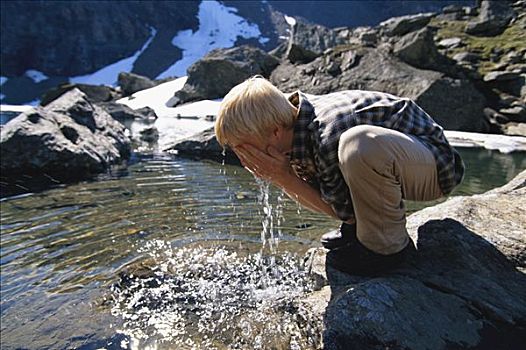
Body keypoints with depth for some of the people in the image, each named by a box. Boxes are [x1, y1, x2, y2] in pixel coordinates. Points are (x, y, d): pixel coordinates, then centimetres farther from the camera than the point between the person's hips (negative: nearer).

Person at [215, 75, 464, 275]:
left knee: (359, 143, -39)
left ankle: (386, 245, -15)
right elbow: (321, 200, 2)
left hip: (435, 167, -8)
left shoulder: (328, 139, -33)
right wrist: (281, 179, -15)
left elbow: (347, 213, -18)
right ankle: (358, 231, 11)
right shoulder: (294, 125, -6)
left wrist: (284, 178, -23)